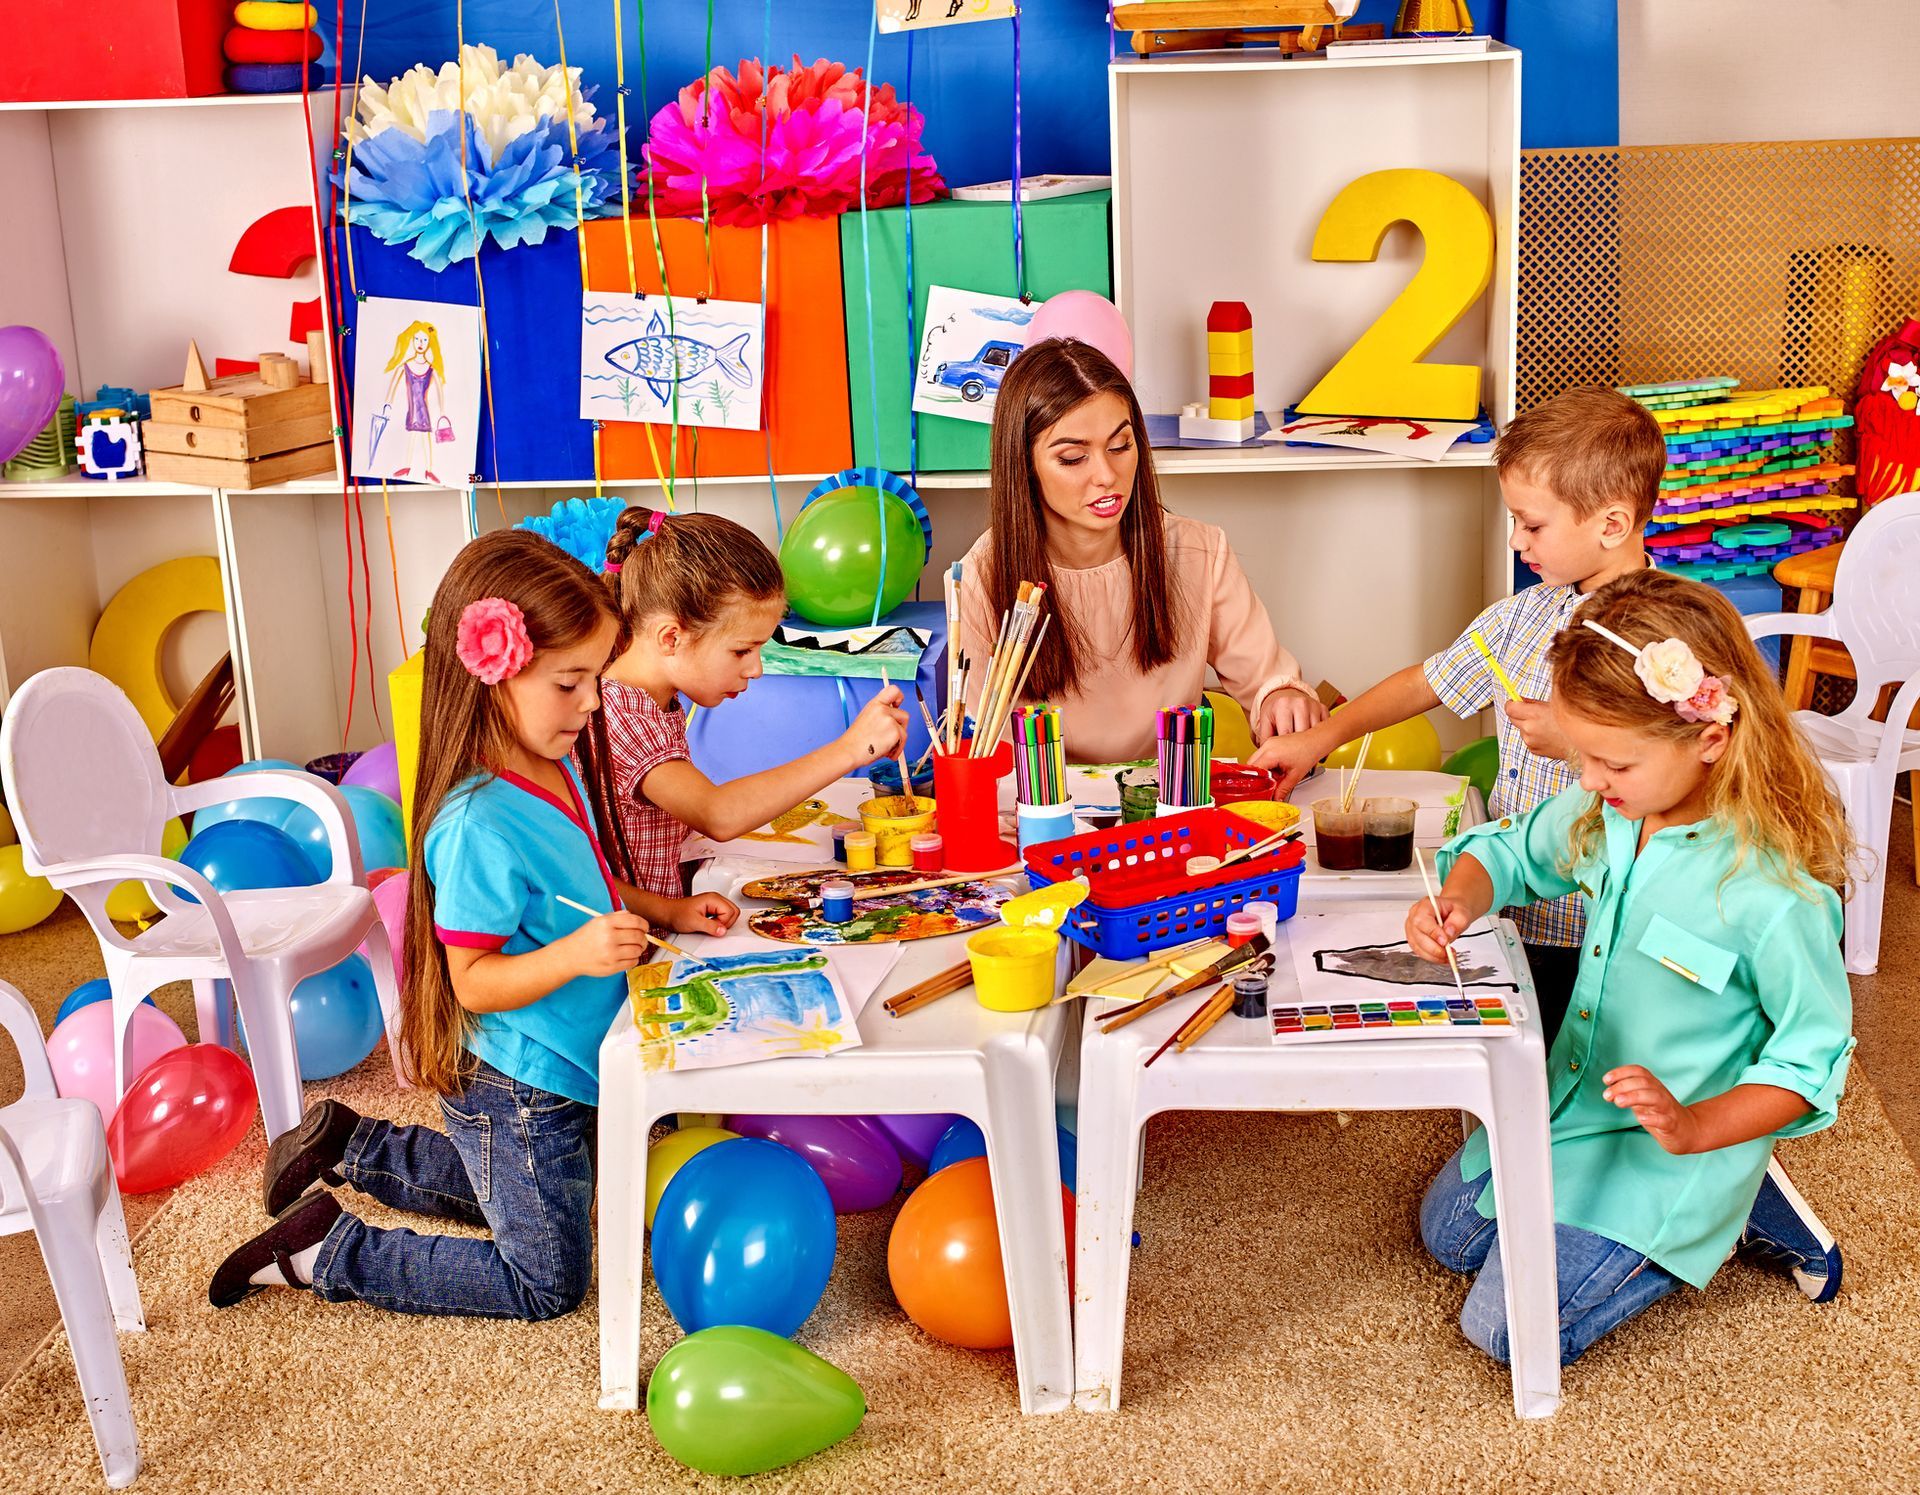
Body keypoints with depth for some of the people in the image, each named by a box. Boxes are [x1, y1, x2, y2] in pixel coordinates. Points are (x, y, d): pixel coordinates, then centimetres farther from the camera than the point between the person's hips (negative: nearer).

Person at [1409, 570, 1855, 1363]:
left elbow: (1815, 1052, -19)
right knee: (1449, 1233, 21)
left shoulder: (1775, 890, -29)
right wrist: (1458, 899, -12)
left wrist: (1697, 1129, -29)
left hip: (1667, 1148, -7)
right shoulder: (1603, 813, -9)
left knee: (1508, 1327, -9)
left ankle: (1715, 1222, 9)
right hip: (1568, 1095, 8)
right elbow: (1511, 851, 10)